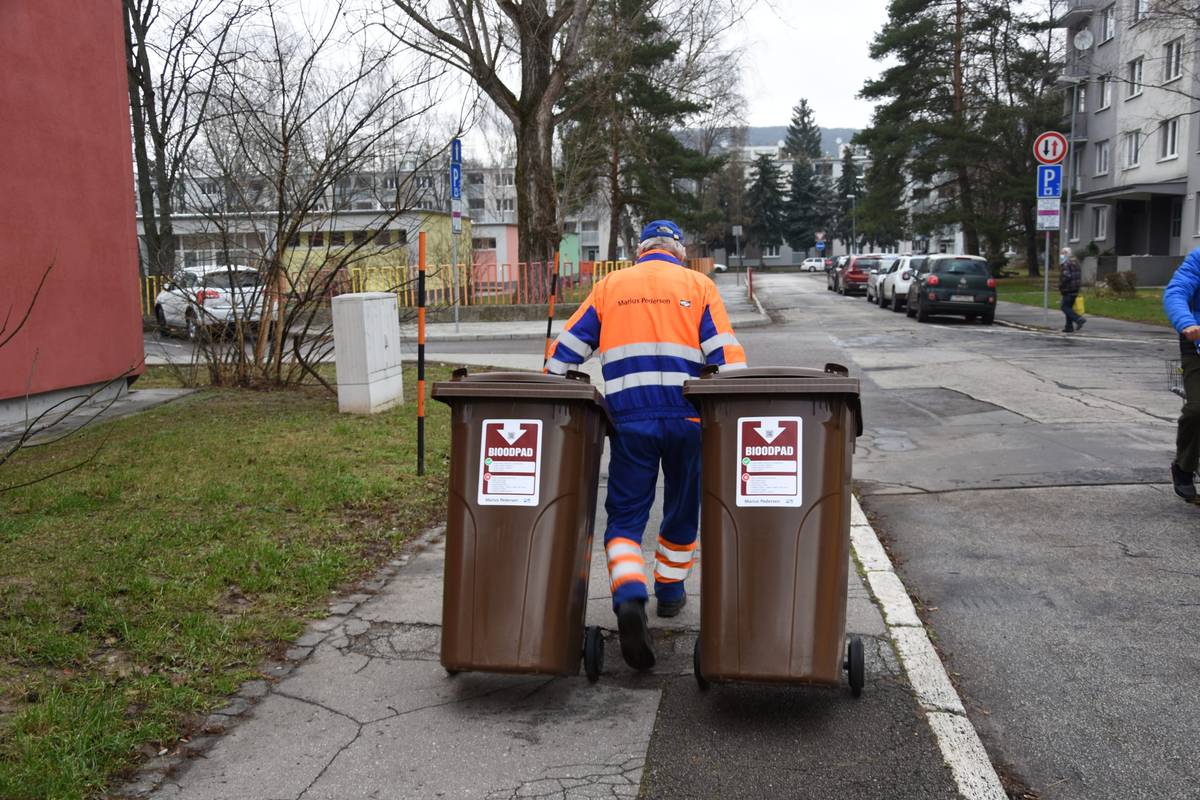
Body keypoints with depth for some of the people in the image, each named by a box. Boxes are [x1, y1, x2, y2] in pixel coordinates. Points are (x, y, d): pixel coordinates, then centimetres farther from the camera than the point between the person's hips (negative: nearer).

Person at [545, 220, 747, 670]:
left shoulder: (609, 287, 13)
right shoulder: (698, 286, 9)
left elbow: (564, 350, 11)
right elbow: (727, 355, -1)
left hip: (630, 420, 0)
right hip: (687, 418, 0)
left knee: (625, 517, 4)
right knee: (682, 510, 19)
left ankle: (630, 598, -18)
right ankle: (670, 592, 34)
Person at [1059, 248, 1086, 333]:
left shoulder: (1066, 263, -14)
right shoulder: (1076, 262, 17)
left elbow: (1066, 276, -24)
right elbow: (1080, 276, 21)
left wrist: (1060, 287, -12)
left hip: (1068, 289, -9)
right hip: (1076, 289, 9)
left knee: (1065, 307, -5)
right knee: (1069, 307, 13)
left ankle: (1078, 319, -19)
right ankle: (1069, 327, 13)